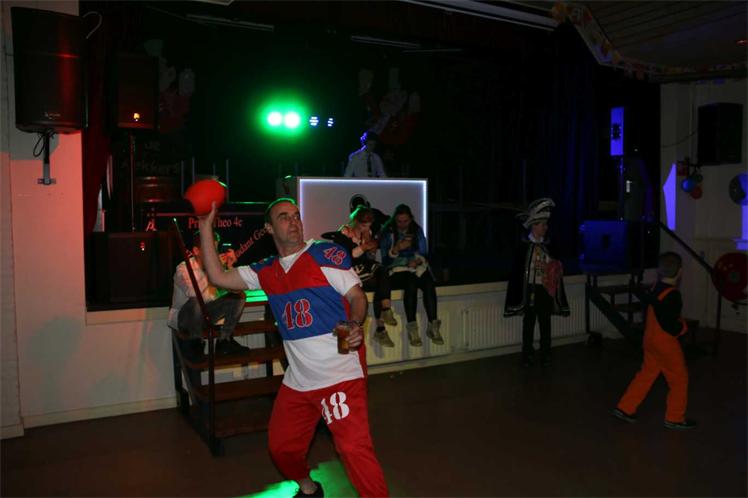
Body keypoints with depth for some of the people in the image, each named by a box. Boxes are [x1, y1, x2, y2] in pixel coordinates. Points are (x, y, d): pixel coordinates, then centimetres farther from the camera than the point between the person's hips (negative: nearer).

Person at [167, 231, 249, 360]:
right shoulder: (183, 268, -20)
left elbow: (235, 289, -11)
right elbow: (196, 294, -38)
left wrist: (230, 267, -22)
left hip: (206, 313, 6)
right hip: (183, 317, -5)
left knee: (239, 296, -9)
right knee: (196, 302, -38)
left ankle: (224, 341, -1)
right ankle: (193, 344, -12)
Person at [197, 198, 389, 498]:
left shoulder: (326, 253, -4)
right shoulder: (267, 271, 11)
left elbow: (357, 296, -7)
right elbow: (218, 277, 11)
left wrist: (355, 325, -28)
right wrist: (206, 229, 10)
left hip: (340, 374, -6)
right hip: (298, 380, 6)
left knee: (354, 448, -17)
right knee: (281, 447, 18)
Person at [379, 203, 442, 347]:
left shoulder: (417, 230, 10)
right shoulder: (387, 233, -1)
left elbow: (424, 253, 12)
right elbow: (385, 261, -5)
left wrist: (418, 261, -11)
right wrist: (396, 249, -23)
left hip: (416, 267, 3)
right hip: (396, 270, -3)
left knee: (429, 284, -30)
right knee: (411, 283, -36)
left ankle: (433, 326, -28)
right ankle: (412, 329, -34)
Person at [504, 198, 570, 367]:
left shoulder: (548, 245, 2)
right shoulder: (523, 245, -7)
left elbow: (556, 267, 8)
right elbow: (516, 270, -8)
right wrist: (518, 294, -12)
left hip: (545, 290, 3)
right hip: (529, 289, -3)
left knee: (545, 323, 10)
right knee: (528, 323, 8)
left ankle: (545, 355, 21)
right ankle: (527, 355, 19)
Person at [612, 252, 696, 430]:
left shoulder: (656, 287, 1)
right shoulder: (673, 295, -22)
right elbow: (671, 327, -22)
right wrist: (683, 326, -4)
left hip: (651, 339, 8)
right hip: (665, 343, -8)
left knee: (646, 374, 17)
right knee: (679, 379, 10)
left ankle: (625, 408, 20)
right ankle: (675, 418, 21)